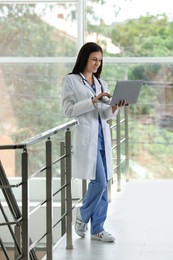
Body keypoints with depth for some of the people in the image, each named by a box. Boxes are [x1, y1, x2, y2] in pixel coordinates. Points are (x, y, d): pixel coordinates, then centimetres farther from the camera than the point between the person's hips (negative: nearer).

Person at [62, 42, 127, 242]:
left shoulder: (101, 83, 15)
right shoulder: (71, 80, -2)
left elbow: (105, 115, 11)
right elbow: (68, 110, -11)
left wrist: (115, 107, -11)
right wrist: (93, 101, -18)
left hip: (102, 135, 6)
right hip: (86, 135, -6)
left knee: (103, 182, 5)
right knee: (99, 181, -12)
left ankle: (97, 228, 13)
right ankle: (83, 215, 13)